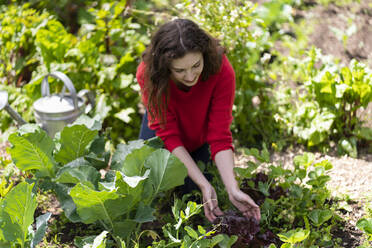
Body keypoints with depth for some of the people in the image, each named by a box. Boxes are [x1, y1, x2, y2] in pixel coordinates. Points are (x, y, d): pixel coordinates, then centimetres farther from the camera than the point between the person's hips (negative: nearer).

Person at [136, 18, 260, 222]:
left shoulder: (221, 72, -38)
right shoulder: (148, 74, -37)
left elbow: (220, 135, -34)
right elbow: (168, 134, -34)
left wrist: (232, 189, -46)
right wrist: (204, 185, -42)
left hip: (200, 133, 0)